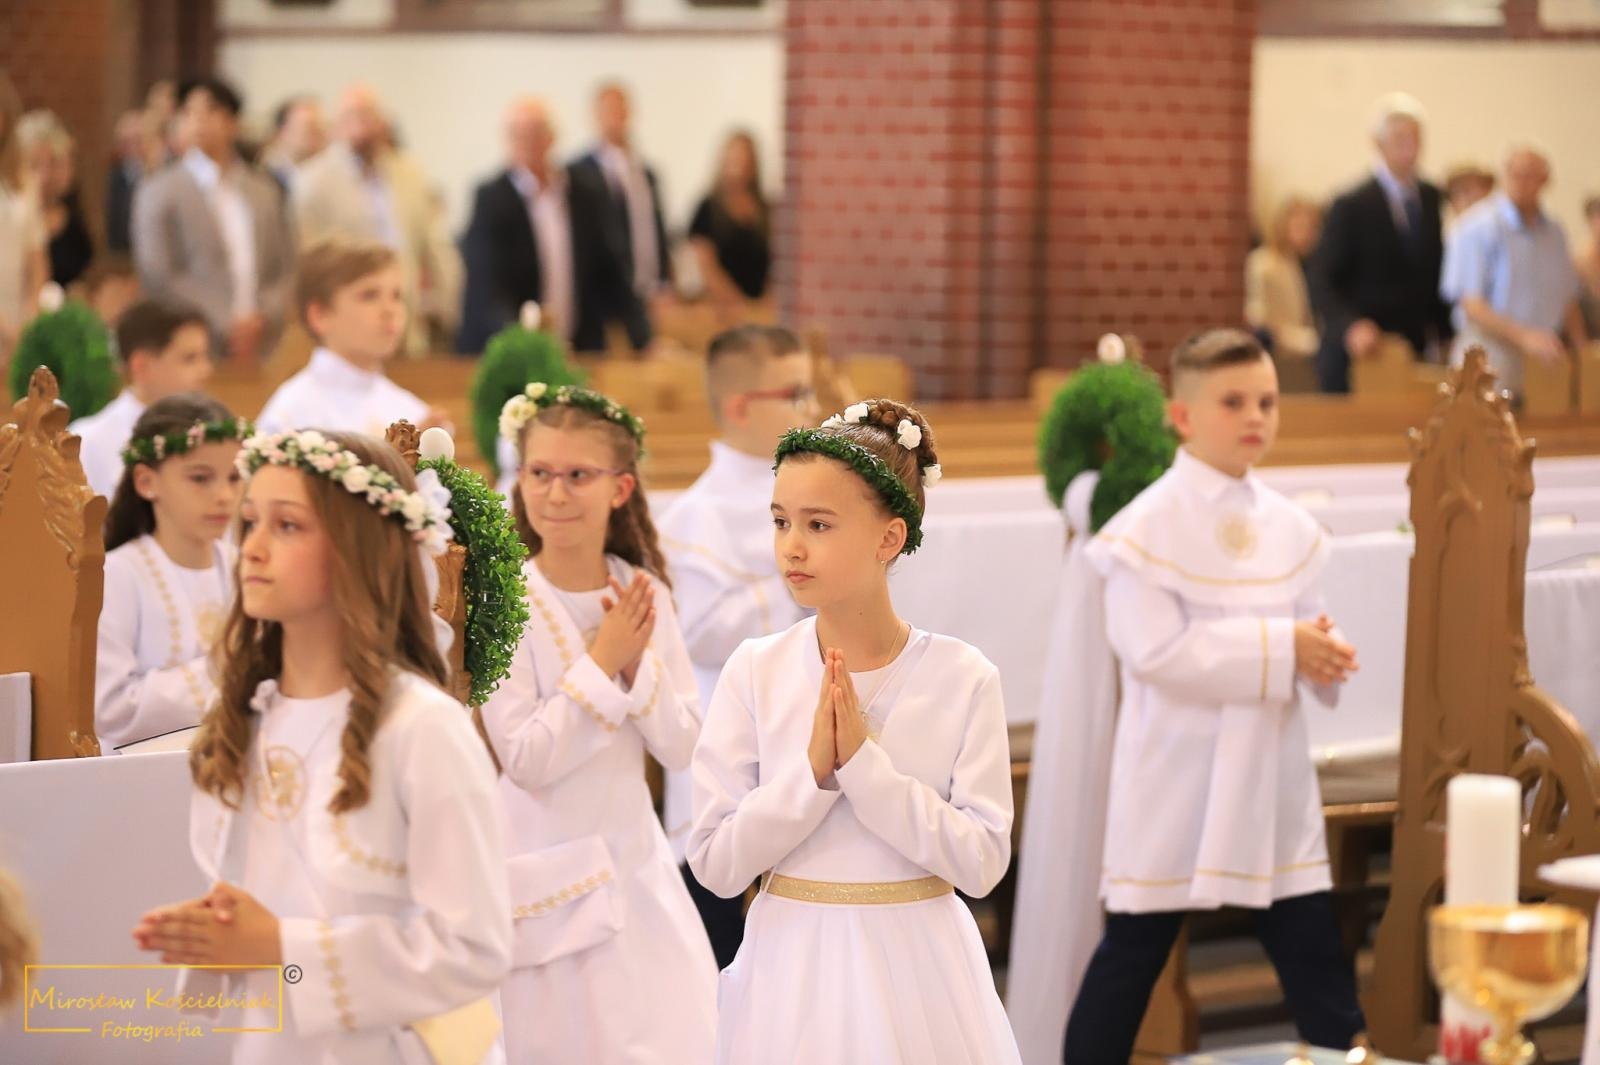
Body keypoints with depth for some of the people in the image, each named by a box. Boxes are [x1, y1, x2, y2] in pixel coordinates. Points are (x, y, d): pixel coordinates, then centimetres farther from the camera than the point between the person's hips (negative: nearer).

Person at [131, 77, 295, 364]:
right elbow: (158, 277, -5)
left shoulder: (264, 190, 15)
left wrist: (263, 317, -4)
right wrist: (227, 325, -10)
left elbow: (285, 269, 15)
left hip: (259, 350, 3)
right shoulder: (159, 191, 3)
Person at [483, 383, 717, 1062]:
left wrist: (639, 663, -14)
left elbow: (683, 747, 1)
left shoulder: (645, 594, 2)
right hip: (553, 880, -5)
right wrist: (600, 663, -17)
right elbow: (526, 760, -17)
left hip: (639, 865, 5)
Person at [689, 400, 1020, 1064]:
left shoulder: (962, 678, -7)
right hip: (795, 969, 1)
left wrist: (864, 763, -19)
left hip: (916, 969, -1)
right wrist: (813, 771, -19)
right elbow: (714, 863, -7)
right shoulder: (756, 672, -5)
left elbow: (982, 860, -12)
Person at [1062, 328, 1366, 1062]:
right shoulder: (1147, 526, -13)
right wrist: (1281, 647, -21)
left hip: (1269, 773, 5)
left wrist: (1325, 656, -13)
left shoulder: (1290, 528, 6)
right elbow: (1155, 650, -21)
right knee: (1134, 952, 6)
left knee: (1313, 952, 7)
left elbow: (1306, 630, 12)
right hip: (1176, 776, -5)